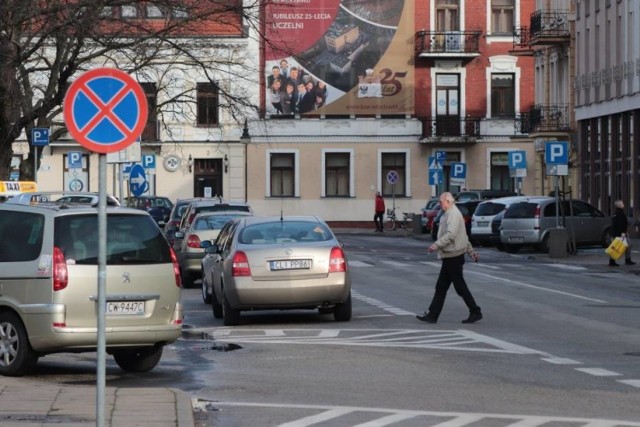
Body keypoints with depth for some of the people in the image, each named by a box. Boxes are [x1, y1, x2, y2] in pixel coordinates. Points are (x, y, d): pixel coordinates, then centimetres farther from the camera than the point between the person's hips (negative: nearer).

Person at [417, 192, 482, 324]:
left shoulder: (454, 214, -15)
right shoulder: (449, 214, 18)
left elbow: (451, 234, -28)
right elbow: (464, 237, 23)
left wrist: (436, 245, -29)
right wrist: (471, 251, 26)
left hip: (454, 257, -10)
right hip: (450, 257, 10)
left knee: (460, 287, -4)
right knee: (440, 287, 9)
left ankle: (475, 312, 3)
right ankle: (432, 315, 9)